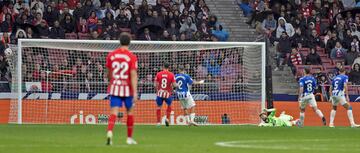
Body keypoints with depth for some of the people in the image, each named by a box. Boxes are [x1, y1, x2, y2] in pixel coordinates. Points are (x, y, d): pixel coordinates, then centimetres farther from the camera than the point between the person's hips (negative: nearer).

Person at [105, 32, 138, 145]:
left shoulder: (111, 55, 3)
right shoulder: (132, 57, -7)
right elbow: (133, 75, -14)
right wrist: (135, 92, -17)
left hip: (114, 87, 2)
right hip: (127, 88, -1)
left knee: (114, 112, -6)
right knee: (130, 112, 16)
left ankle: (109, 132, -32)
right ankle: (129, 138, 23)